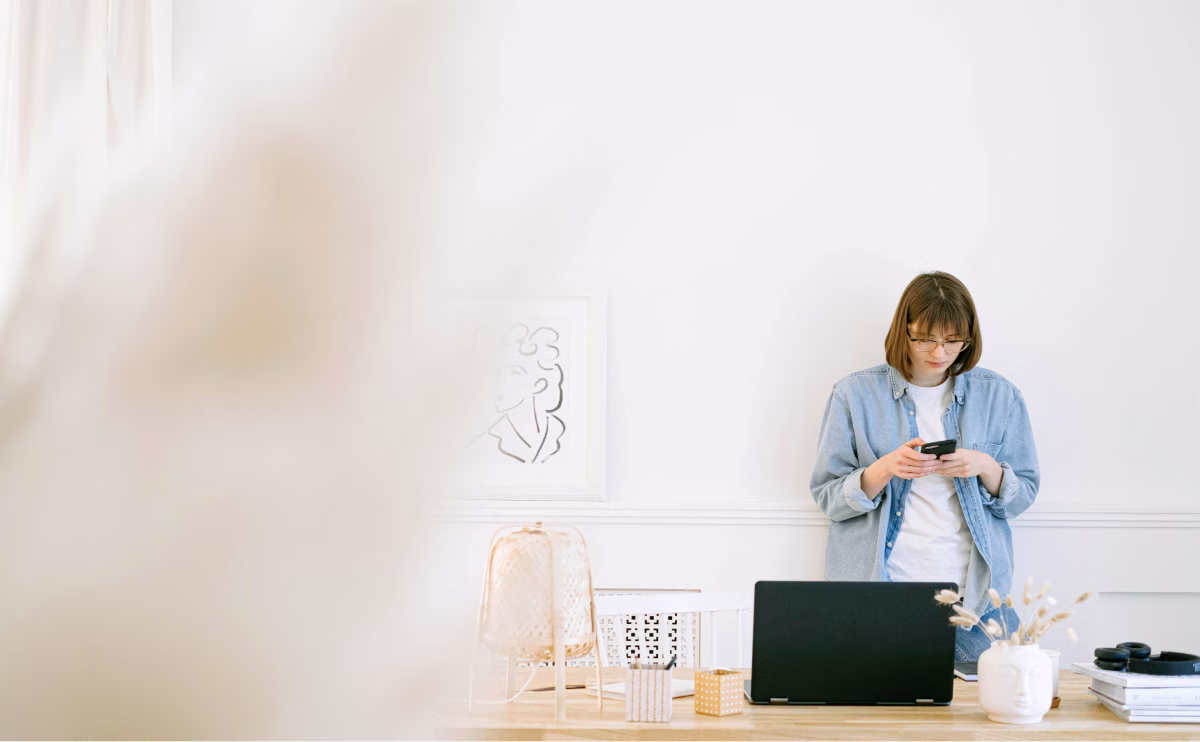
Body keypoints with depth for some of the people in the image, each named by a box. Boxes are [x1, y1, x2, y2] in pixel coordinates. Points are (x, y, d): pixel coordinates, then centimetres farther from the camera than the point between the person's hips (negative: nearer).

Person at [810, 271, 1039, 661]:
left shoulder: (999, 396, 5)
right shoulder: (855, 394, 0)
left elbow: (1023, 495, 10)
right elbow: (828, 497, 0)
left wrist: (986, 468, -12)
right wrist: (886, 469, -18)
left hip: (974, 595, 2)